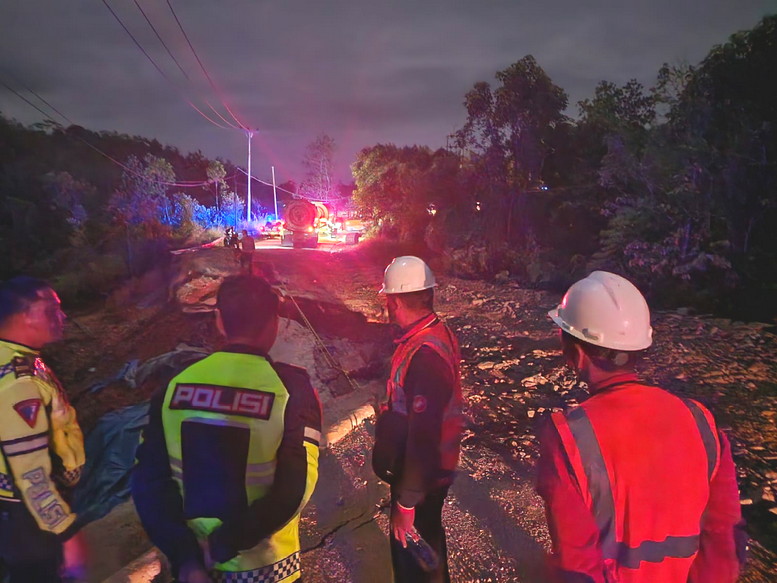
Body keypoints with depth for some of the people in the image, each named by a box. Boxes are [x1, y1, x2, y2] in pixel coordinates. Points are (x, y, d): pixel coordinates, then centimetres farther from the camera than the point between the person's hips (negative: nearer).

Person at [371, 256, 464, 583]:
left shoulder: (425, 355, -32)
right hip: (432, 470, 9)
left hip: (420, 479, -9)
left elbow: (423, 436, -31)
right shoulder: (437, 333, -1)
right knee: (426, 544, 29)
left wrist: (406, 502, -24)